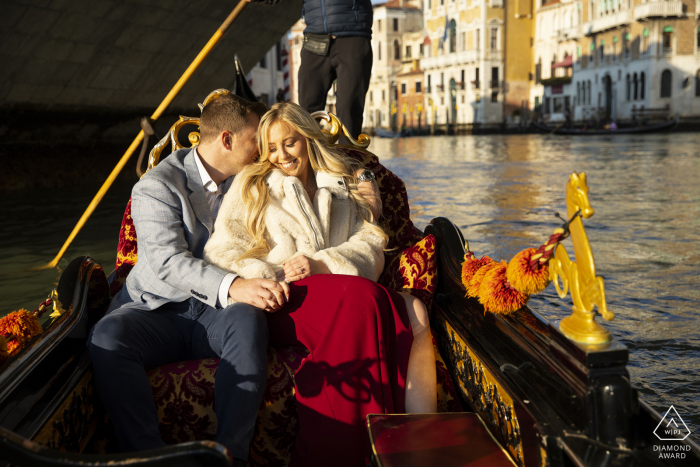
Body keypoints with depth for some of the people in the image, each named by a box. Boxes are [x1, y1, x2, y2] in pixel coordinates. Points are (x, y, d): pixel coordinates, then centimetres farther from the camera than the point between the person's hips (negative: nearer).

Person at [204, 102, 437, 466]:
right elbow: (221, 252, 7)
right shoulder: (251, 186, 19)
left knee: (414, 312, -29)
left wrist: (321, 263, -11)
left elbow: (371, 245, 8)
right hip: (283, 302, -3)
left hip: (339, 290, 3)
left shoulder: (346, 185, 24)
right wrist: (262, 277, -14)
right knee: (361, 297, -36)